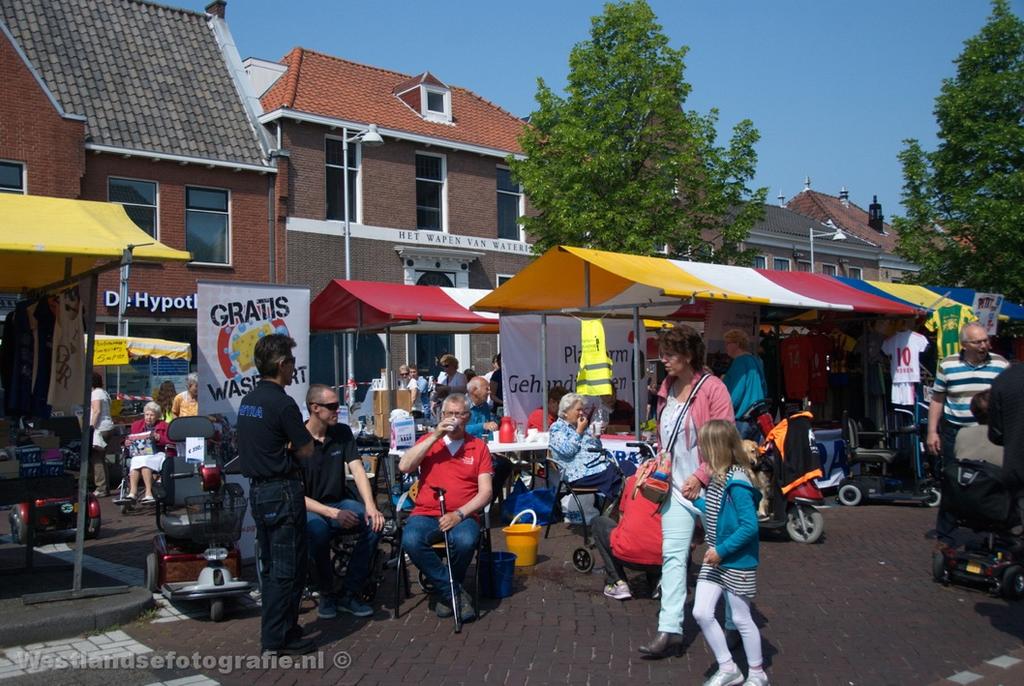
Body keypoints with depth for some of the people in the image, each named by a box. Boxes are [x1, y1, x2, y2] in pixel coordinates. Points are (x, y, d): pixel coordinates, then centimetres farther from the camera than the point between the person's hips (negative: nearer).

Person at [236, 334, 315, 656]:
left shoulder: (247, 400, 9)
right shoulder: (283, 404, -17)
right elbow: (306, 450, -13)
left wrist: (282, 445, 5)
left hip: (258, 490, 9)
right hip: (283, 491, -9)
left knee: (270, 565, 17)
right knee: (288, 567, -1)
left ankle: (275, 628, 26)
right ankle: (278, 639, 3)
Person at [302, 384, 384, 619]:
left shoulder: (342, 433, 3)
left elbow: (357, 470, -6)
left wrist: (370, 506, -23)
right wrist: (333, 514, -25)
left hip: (340, 502, 4)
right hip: (309, 508, -4)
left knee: (375, 523, -24)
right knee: (318, 530, -37)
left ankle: (349, 593, -12)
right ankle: (326, 594, -11)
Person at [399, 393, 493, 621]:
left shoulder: (478, 447, 8)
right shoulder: (428, 441, 12)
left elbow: (485, 492, 2)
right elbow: (404, 466, -6)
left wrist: (459, 514, -14)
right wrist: (435, 436, -8)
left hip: (461, 516, -1)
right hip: (425, 514, 1)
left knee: (465, 541, -34)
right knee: (411, 540, -32)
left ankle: (443, 592, -4)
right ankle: (455, 592, -15)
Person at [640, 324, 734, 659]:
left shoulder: (712, 388, -14)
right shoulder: (666, 389, 7)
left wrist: (700, 476, -18)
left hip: (707, 486, -5)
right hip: (676, 486, 6)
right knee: (672, 555, -1)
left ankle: (735, 623, 27)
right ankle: (669, 631, -1)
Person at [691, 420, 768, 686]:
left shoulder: (737, 482, -23)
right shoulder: (717, 477, 3)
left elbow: (750, 526, -26)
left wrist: (721, 550, -22)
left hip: (737, 562, -8)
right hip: (715, 559, 8)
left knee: (741, 619, 7)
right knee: (701, 612, 5)